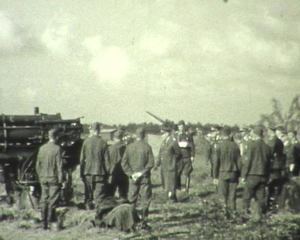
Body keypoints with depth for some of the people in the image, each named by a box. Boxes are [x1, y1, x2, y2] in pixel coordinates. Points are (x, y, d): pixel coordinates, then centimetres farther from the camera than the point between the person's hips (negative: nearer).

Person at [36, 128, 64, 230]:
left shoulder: (42, 148, 4)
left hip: (43, 179, 5)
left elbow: (38, 165, 9)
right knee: (53, 201, 0)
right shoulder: (57, 148, -11)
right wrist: (61, 179, -8)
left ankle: (44, 222, 14)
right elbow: (59, 165, -12)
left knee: (44, 200, 10)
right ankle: (51, 221, 0)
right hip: (54, 179, -5)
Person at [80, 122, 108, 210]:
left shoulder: (86, 142, -3)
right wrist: (107, 174, 6)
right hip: (100, 173, -2)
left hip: (88, 173, 2)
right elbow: (106, 160, -3)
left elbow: (82, 159, 2)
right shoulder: (103, 143, -7)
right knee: (99, 197, 1)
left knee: (88, 197, 13)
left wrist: (82, 173, 10)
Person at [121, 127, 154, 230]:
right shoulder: (147, 147, -9)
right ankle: (144, 223, 4)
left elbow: (124, 163, -2)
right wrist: (143, 172, -8)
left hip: (133, 178, 3)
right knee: (145, 201, 5)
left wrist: (131, 173, -3)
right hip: (145, 178, -3)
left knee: (131, 200, 12)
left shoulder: (129, 147, 0)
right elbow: (151, 163, -13)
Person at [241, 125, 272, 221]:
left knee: (247, 195, 5)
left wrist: (243, 176, -7)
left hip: (253, 175, -5)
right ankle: (259, 215, 12)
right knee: (260, 197, 10)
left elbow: (247, 161, -11)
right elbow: (269, 161, 11)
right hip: (263, 176, 5)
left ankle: (246, 211, 0)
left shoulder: (252, 145, -9)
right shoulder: (267, 147, 6)